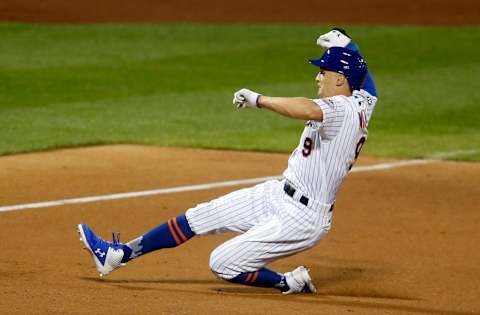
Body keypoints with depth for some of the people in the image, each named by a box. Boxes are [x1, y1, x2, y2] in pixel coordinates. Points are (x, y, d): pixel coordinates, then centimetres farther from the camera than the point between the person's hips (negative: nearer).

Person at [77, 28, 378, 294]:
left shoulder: (343, 109, -24)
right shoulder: (362, 101, 6)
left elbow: (309, 110, -45)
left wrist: (258, 99, -37)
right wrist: (343, 44, 22)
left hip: (300, 219, -10)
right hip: (278, 194, 10)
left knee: (222, 264, -9)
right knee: (200, 216, 9)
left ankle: (290, 284, 7)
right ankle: (119, 254, 16)